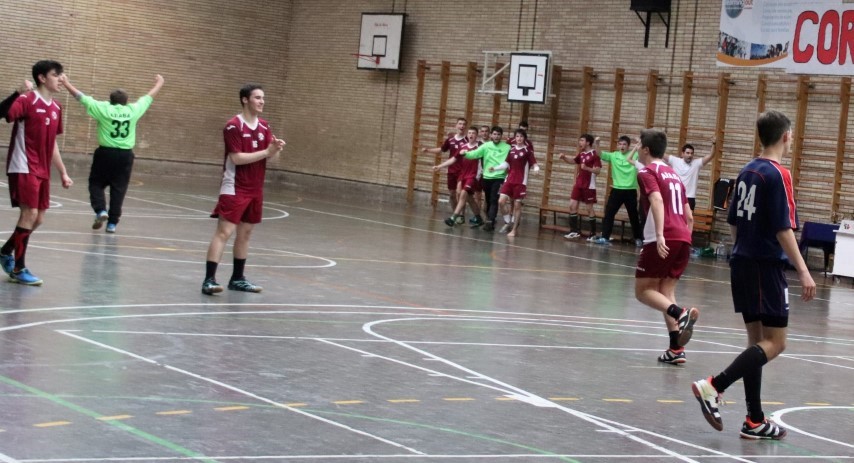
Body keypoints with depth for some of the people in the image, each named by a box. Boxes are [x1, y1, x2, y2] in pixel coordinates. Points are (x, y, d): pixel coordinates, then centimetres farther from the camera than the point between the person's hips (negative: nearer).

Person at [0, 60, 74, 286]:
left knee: (38, 219, 11)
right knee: (30, 214, -12)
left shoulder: (56, 108, 13)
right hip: (24, 168, -8)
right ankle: (18, 269, -2)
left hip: (42, 171, 8)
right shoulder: (27, 100, -11)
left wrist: (63, 173, 22)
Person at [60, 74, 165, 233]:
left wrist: (66, 83, 15)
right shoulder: (133, 110, 2)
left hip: (106, 153, -2)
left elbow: (81, 97, 3)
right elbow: (148, 98, 19)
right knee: (118, 189, 6)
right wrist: (159, 83, 36)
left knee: (96, 184, 14)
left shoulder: (103, 109, -4)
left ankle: (100, 211, -6)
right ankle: (112, 223, 5)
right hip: (125, 155, 2)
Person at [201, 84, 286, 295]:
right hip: (235, 188, -7)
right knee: (224, 232, -12)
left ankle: (237, 279, 21)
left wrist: (276, 148, -18)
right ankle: (209, 279, -13)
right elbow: (237, 158, -20)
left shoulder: (264, 126, 9)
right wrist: (265, 152, -22)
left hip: (255, 189, 7)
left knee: (245, 233, 12)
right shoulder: (233, 126, -13)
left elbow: (271, 155, 4)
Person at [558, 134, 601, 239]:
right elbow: (572, 161, 24)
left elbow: (598, 170, -19)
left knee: (589, 208, -1)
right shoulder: (581, 154, 10)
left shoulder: (595, 154, -13)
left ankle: (593, 234, 8)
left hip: (589, 186, -8)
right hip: (578, 184, 8)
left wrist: (587, 168, -33)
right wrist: (564, 157, 5)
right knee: (572, 205, 5)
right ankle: (575, 231, 13)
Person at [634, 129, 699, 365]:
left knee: (643, 290, 2)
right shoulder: (673, 175, 25)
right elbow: (689, 217, 25)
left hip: (663, 240, -7)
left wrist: (660, 235, -27)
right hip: (683, 239, 7)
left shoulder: (647, 172, 1)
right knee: (666, 292, 11)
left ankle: (681, 313, -24)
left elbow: (657, 200, -17)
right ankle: (676, 349, -2)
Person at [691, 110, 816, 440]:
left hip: (742, 262, 9)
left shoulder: (747, 172, 10)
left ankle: (754, 421, 11)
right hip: (766, 266, -8)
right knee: (774, 342, -4)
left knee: (757, 339, 11)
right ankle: (713, 387, -16)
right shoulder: (777, 175, -13)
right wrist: (803, 271, -17)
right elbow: (783, 229, -18)